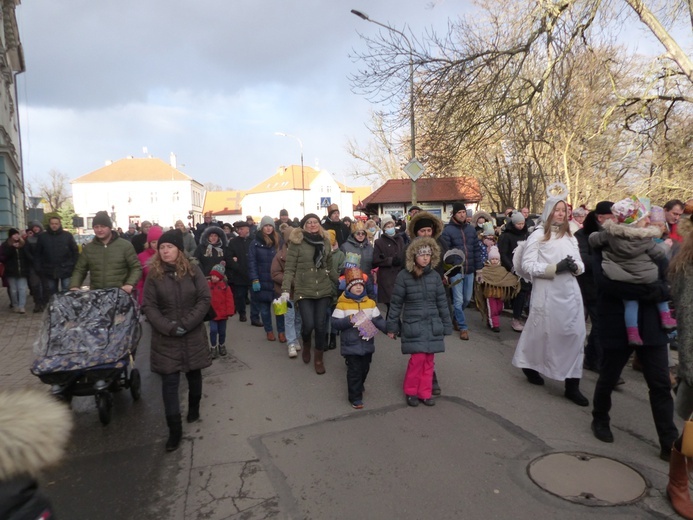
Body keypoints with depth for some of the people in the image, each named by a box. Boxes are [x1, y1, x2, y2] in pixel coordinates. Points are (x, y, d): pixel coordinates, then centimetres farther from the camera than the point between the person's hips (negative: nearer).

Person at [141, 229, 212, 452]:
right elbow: (148, 306, -5)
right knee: (169, 382, -1)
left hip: (193, 334, 1)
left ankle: (194, 407, 42)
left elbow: (205, 299, -7)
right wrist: (168, 327, -17)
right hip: (166, 338, 0)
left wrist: (187, 323, -16)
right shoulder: (154, 274, -3)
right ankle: (174, 429, 7)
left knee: (194, 373, 17)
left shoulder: (192, 270, -4)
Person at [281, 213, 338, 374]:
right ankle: (306, 345, 27)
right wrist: (285, 290, -15)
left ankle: (319, 358, 22)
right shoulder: (297, 242, -5)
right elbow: (289, 268, -6)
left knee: (321, 325, 2)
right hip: (304, 290, -3)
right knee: (308, 324, -9)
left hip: (323, 289, 3)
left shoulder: (325, 241, 9)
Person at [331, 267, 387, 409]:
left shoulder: (370, 303, 2)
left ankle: (358, 387, 45)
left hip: (367, 344, 5)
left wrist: (388, 330, -13)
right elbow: (335, 323, -13)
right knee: (354, 371, 0)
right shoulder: (342, 304, -11)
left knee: (364, 368, 19)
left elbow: (378, 320, 3)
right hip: (350, 345, -5)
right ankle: (355, 397, 12)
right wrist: (348, 320, -27)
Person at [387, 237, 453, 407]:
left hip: (432, 324, 4)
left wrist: (446, 326, 8)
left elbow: (442, 302, 7)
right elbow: (396, 303, -3)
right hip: (413, 324, -3)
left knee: (429, 360, 8)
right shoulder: (404, 276, -8)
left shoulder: (435, 276, 1)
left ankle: (425, 393, 24)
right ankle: (411, 391, 15)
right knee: (418, 358, -7)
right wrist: (392, 326, -1)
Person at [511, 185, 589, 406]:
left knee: (575, 335, 3)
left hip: (571, 292, 5)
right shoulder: (538, 235, -5)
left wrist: (575, 267, -10)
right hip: (547, 293, -5)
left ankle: (572, 385, 11)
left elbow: (580, 264, 14)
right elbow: (527, 266, -11)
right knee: (542, 333, 9)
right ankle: (529, 365, 36)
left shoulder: (570, 236, 12)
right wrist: (555, 268, -19)